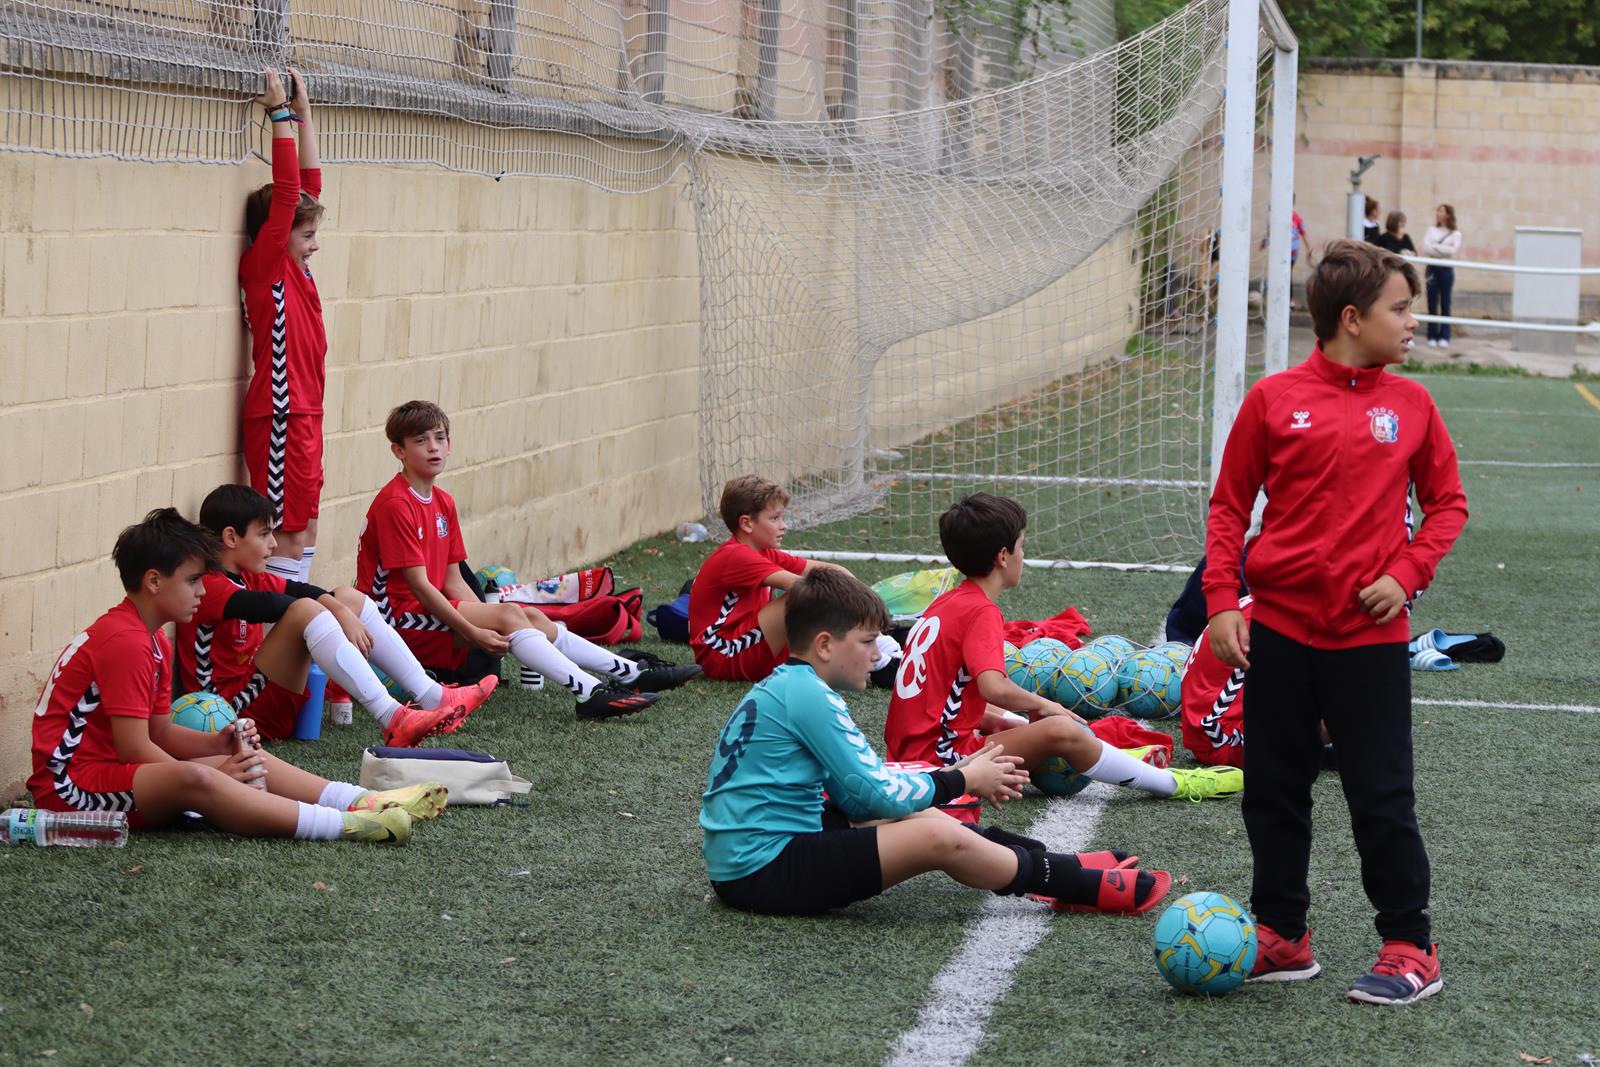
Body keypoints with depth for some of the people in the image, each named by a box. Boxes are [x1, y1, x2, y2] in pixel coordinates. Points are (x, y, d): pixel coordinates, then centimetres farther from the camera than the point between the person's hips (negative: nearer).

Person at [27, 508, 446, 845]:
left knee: (249, 759, 7)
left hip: (110, 769, 11)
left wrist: (218, 745, 0)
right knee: (194, 779, -35)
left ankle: (362, 802, -6)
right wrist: (214, 773, -11)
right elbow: (134, 747, -20)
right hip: (72, 785, -11)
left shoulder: (153, 643, 16)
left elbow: (159, 732, 17)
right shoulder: (124, 643, -18)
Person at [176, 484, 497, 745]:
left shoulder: (247, 577, 17)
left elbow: (297, 590, 6)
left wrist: (342, 609, -12)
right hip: (234, 708, -10)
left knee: (348, 596, 9)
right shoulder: (206, 586, -15)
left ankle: (431, 695, -1)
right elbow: (268, 606, -28)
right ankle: (391, 719, -38)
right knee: (306, 609, -30)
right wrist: (336, 611, -24)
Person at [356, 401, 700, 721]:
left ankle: (631, 673, -1)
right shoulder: (395, 504, -16)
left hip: (432, 610, 9)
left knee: (533, 619, 0)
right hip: (398, 618, -9)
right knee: (509, 615, -22)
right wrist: (474, 631, -21)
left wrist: (485, 619, -3)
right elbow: (419, 585, -20)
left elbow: (453, 580, 13)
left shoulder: (443, 503, 14)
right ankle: (590, 693, -34)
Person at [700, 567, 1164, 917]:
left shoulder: (786, 687, 14)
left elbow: (859, 788, 13)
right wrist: (964, 781, -1)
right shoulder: (809, 696, -17)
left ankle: (1063, 867, 15)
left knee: (925, 819, 15)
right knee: (938, 838, -16)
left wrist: (957, 775, 9)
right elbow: (877, 794, -16)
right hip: (764, 872, -11)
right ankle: (1085, 887, -2)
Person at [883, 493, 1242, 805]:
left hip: (910, 751, 10)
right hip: (941, 756, -10)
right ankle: (1173, 785, -7)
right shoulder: (981, 611, -14)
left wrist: (1014, 721, 11)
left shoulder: (947, 603, 12)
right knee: (1061, 731, -16)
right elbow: (994, 688, -29)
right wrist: (1041, 705, -11)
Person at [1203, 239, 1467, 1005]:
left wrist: (1406, 573, -6)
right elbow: (1228, 507, 3)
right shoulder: (1274, 400, -2)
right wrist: (1221, 603, -4)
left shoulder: (1410, 406, 1)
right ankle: (1282, 937, 23)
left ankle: (1410, 949, 13)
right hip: (1279, 626, 1)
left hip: (1369, 634, -1)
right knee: (1274, 790, 10)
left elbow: (1446, 503, 9)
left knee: (1382, 797, 2)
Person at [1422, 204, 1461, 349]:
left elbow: (1453, 251, -12)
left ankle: (1444, 337, 5)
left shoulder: (1455, 234, 3)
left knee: (1445, 304, 1)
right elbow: (1426, 249, -3)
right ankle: (1432, 336, 6)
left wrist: (1434, 247, -9)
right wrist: (1443, 250, -11)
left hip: (1446, 270, -2)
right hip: (1432, 268, 2)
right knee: (1432, 303, 0)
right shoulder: (1431, 230, 10)